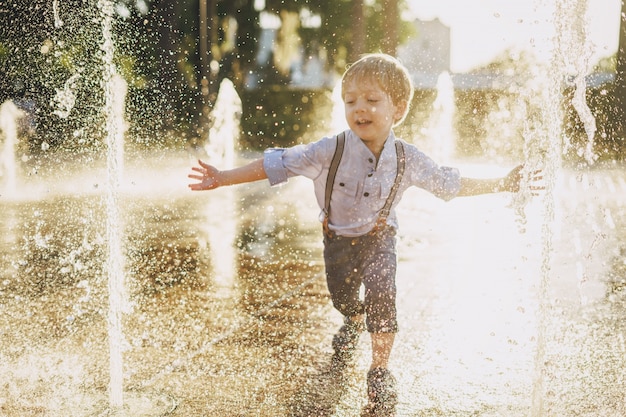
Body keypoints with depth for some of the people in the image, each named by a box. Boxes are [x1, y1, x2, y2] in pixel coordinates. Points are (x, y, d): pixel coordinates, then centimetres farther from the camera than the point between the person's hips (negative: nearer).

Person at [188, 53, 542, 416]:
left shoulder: (408, 159, -19)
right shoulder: (329, 152, -26)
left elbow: (451, 183, -5)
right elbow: (276, 163, -20)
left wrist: (503, 184, -6)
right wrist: (223, 178, -24)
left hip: (379, 238, -1)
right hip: (339, 239, 1)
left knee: (381, 294, -23)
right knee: (342, 297, 17)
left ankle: (381, 373, -6)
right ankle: (355, 322, 57)